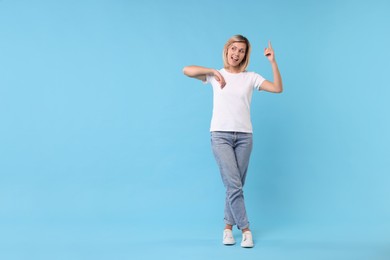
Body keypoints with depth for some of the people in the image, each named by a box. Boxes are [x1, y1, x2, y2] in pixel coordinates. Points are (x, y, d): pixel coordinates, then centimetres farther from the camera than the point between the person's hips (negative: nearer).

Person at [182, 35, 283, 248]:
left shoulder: (251, 77, 8)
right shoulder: (216, 75, 7)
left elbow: (278, 88, -3)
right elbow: (187, 70, -4)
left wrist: (273, 62, -8)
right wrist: (213, 71, -7)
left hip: (244, 136, 2)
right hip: (220, 135, -2)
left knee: (235, 186, 7)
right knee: (233, 185, -9)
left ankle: (228, 226, 21)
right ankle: (245, 229, 1)